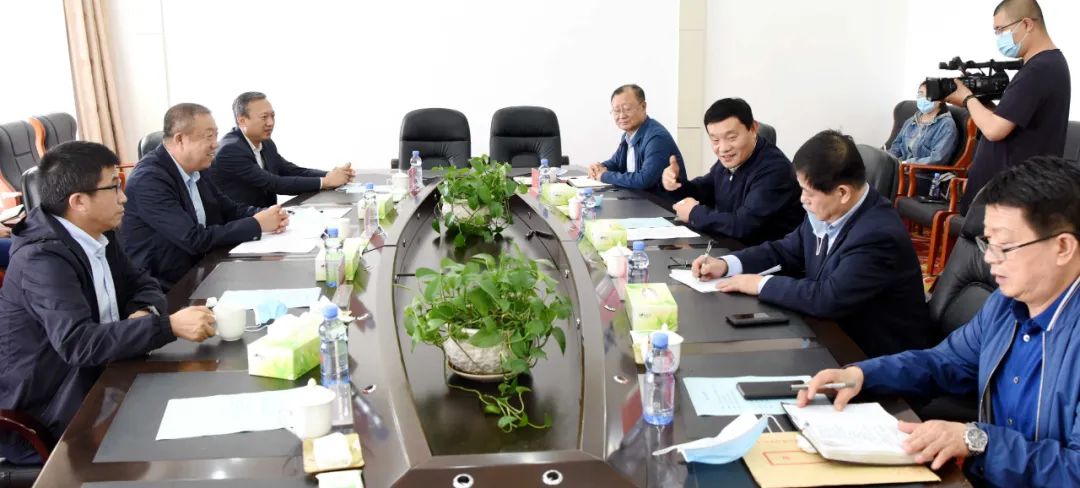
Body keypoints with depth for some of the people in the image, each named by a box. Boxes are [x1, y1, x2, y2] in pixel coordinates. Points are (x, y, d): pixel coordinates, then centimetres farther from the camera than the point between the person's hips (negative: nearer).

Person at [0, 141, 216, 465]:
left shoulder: (99, 235, 2)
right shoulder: (43, 259, -23)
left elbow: (142, 285, 10)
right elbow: (77, 342, -34)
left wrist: (144, 314, -13)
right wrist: (169, 326, -38)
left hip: (92, 380, 8)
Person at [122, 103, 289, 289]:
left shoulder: (194, 170, 4)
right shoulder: (149, 179, -20)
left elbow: (231, 210, 11)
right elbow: (195, 240, -24)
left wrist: (268, 214, -8)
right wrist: (256, 224, -18)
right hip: (162, 290, -7)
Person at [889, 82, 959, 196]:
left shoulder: (946, 124, -1)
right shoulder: (910, 122, 20)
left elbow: (937, 160, -13)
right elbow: (895, 148, 18)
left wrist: (905, 164, -17)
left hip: (925, 180, -6)